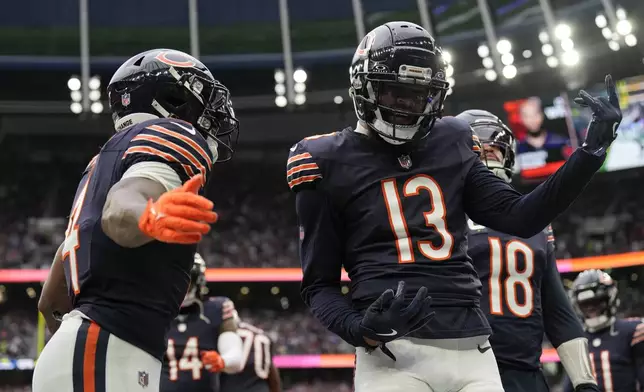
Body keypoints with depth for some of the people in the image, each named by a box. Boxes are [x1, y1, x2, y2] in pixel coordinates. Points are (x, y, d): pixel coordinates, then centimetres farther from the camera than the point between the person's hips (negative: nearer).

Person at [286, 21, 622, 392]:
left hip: (471, 351, 4)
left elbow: (520, 217, 14)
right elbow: (319, 284, 5)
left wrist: (592, 150, 7)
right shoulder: (330, 163, 4)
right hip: (394, 356, -3)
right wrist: (361, 329, -15)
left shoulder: (451, 145, 15)